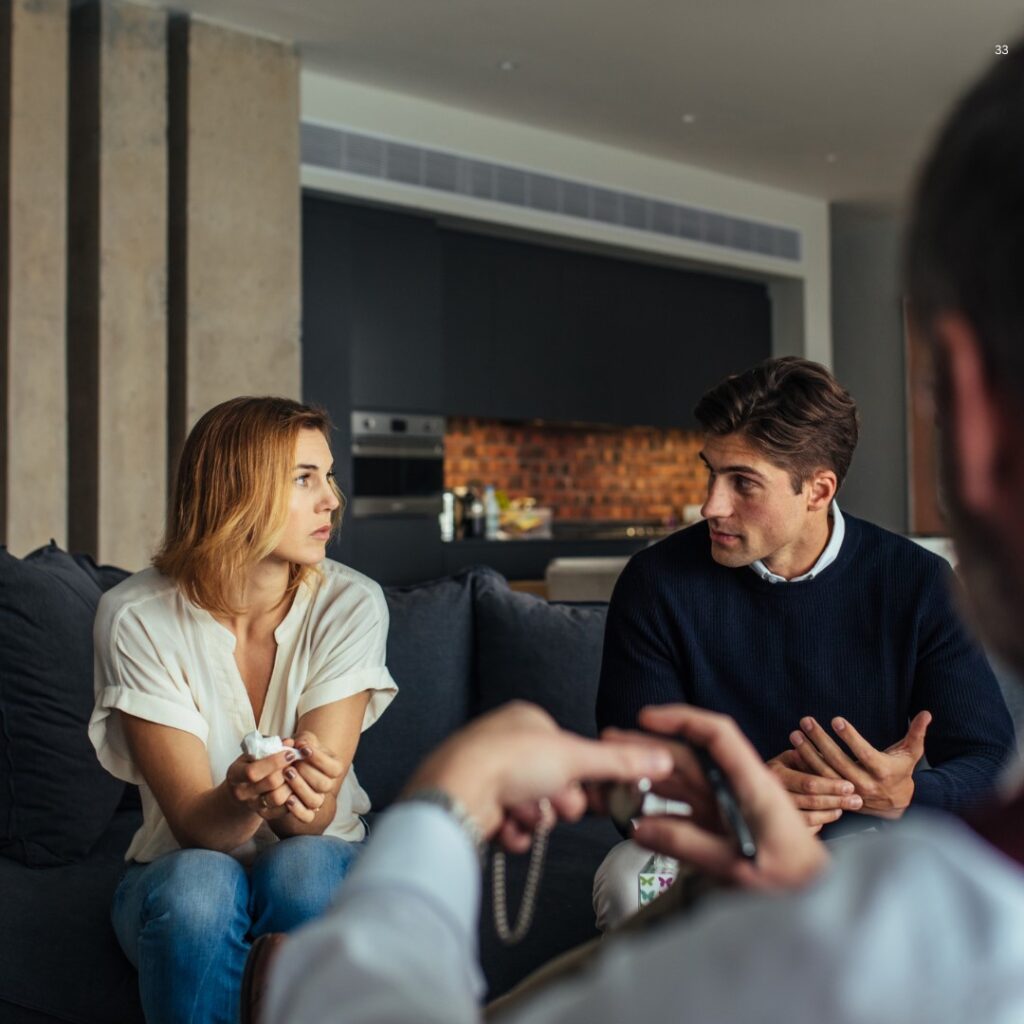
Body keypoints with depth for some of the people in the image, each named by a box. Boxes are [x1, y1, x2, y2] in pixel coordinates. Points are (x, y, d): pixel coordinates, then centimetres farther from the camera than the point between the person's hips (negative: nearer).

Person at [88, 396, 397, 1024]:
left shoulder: (350, 604, -13)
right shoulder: (138, 618, -15)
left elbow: (317, 816, -18)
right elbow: (192, 823, -20)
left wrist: (294, 797, -43)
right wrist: (242, 800, -43)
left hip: (317, 863, 1)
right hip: (179, 873, 0)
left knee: (301, 868, -33)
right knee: (199, 885, -34)